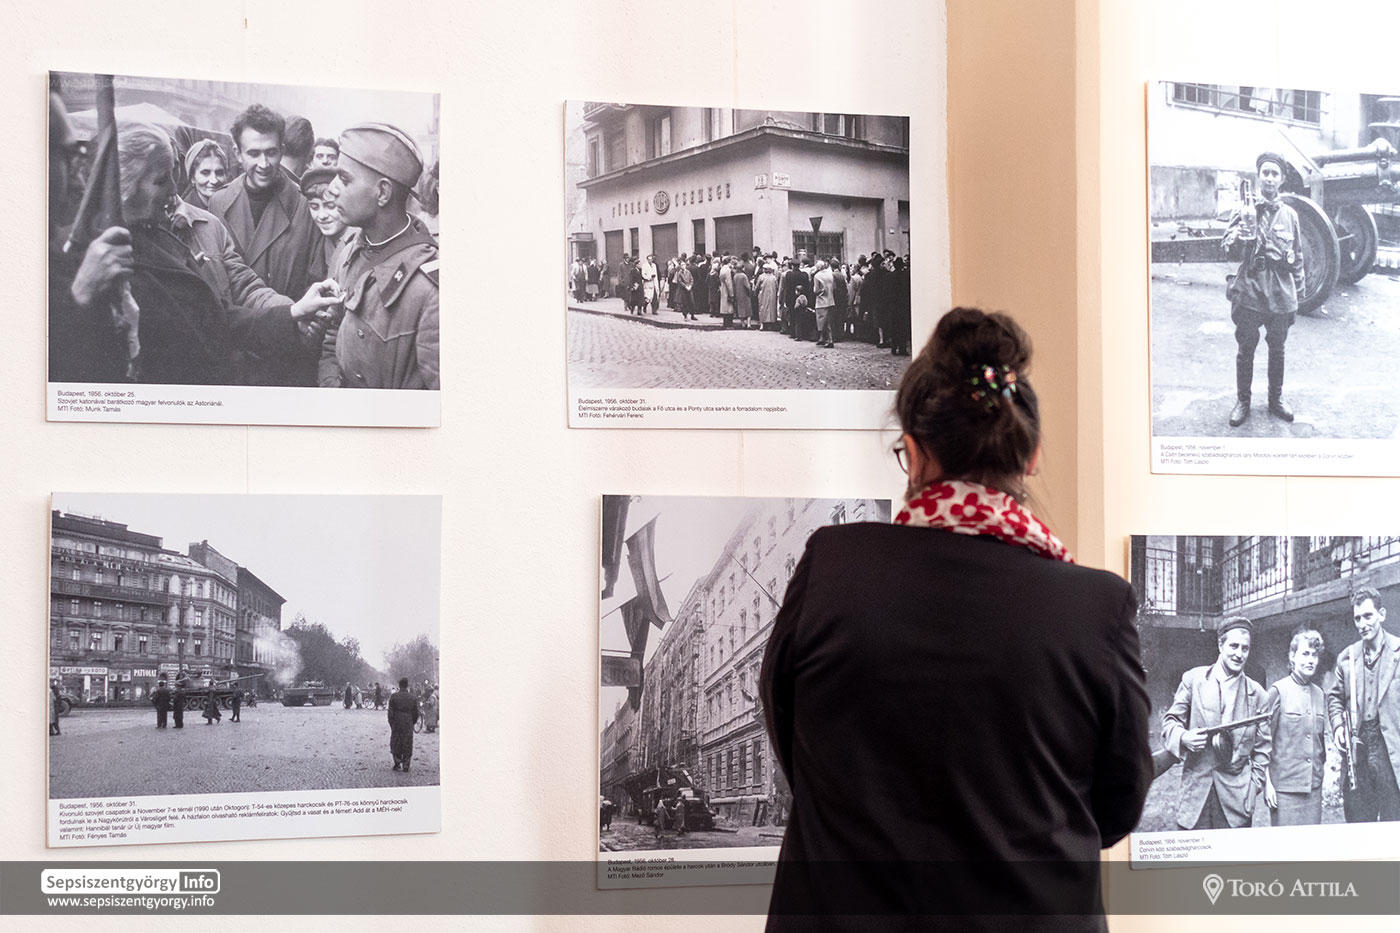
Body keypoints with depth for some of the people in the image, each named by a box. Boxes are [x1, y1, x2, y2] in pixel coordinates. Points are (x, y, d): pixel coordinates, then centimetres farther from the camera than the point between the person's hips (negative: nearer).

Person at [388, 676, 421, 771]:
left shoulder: (394, 696, -6)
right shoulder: (413, 697, -1)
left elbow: (390, 712, -6)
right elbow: (416, 713, 3)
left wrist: (391, 724, 1)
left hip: (396, 723, -1)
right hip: (408, 724, 1)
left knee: (396, 744, 11)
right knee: (407, 745, 8)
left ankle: (397, 764, 8)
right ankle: (406, 766, 8)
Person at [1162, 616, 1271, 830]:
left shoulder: (1256, 694, 9)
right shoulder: (1193, 680, 7)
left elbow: (1262, 746, 11)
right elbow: (1170, 721, 10)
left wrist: (1254, 786, 3)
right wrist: (1183, 737, -12)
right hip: (1196, 787, 0)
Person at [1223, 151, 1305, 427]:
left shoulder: (1289, 215, 7)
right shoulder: (1245, 211, -1)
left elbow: (1298, 257, 13)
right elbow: (1231, 254, -8)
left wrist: (1298, 294, 11)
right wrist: (1240, 235, -28)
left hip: (1281, 295, 2)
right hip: (1249, 292, -2)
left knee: (1277, 350, 13)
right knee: (1245, 349, 5)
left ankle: (1276, 399, 26)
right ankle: (1242, 401, 16)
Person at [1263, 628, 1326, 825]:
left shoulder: (1319, 694, 12)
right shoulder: (1278, 691, -4)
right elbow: (1264, 741, -4)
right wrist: (1267, 782, -8)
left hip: (1314, 785, 5)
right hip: (1284, 785, -5)